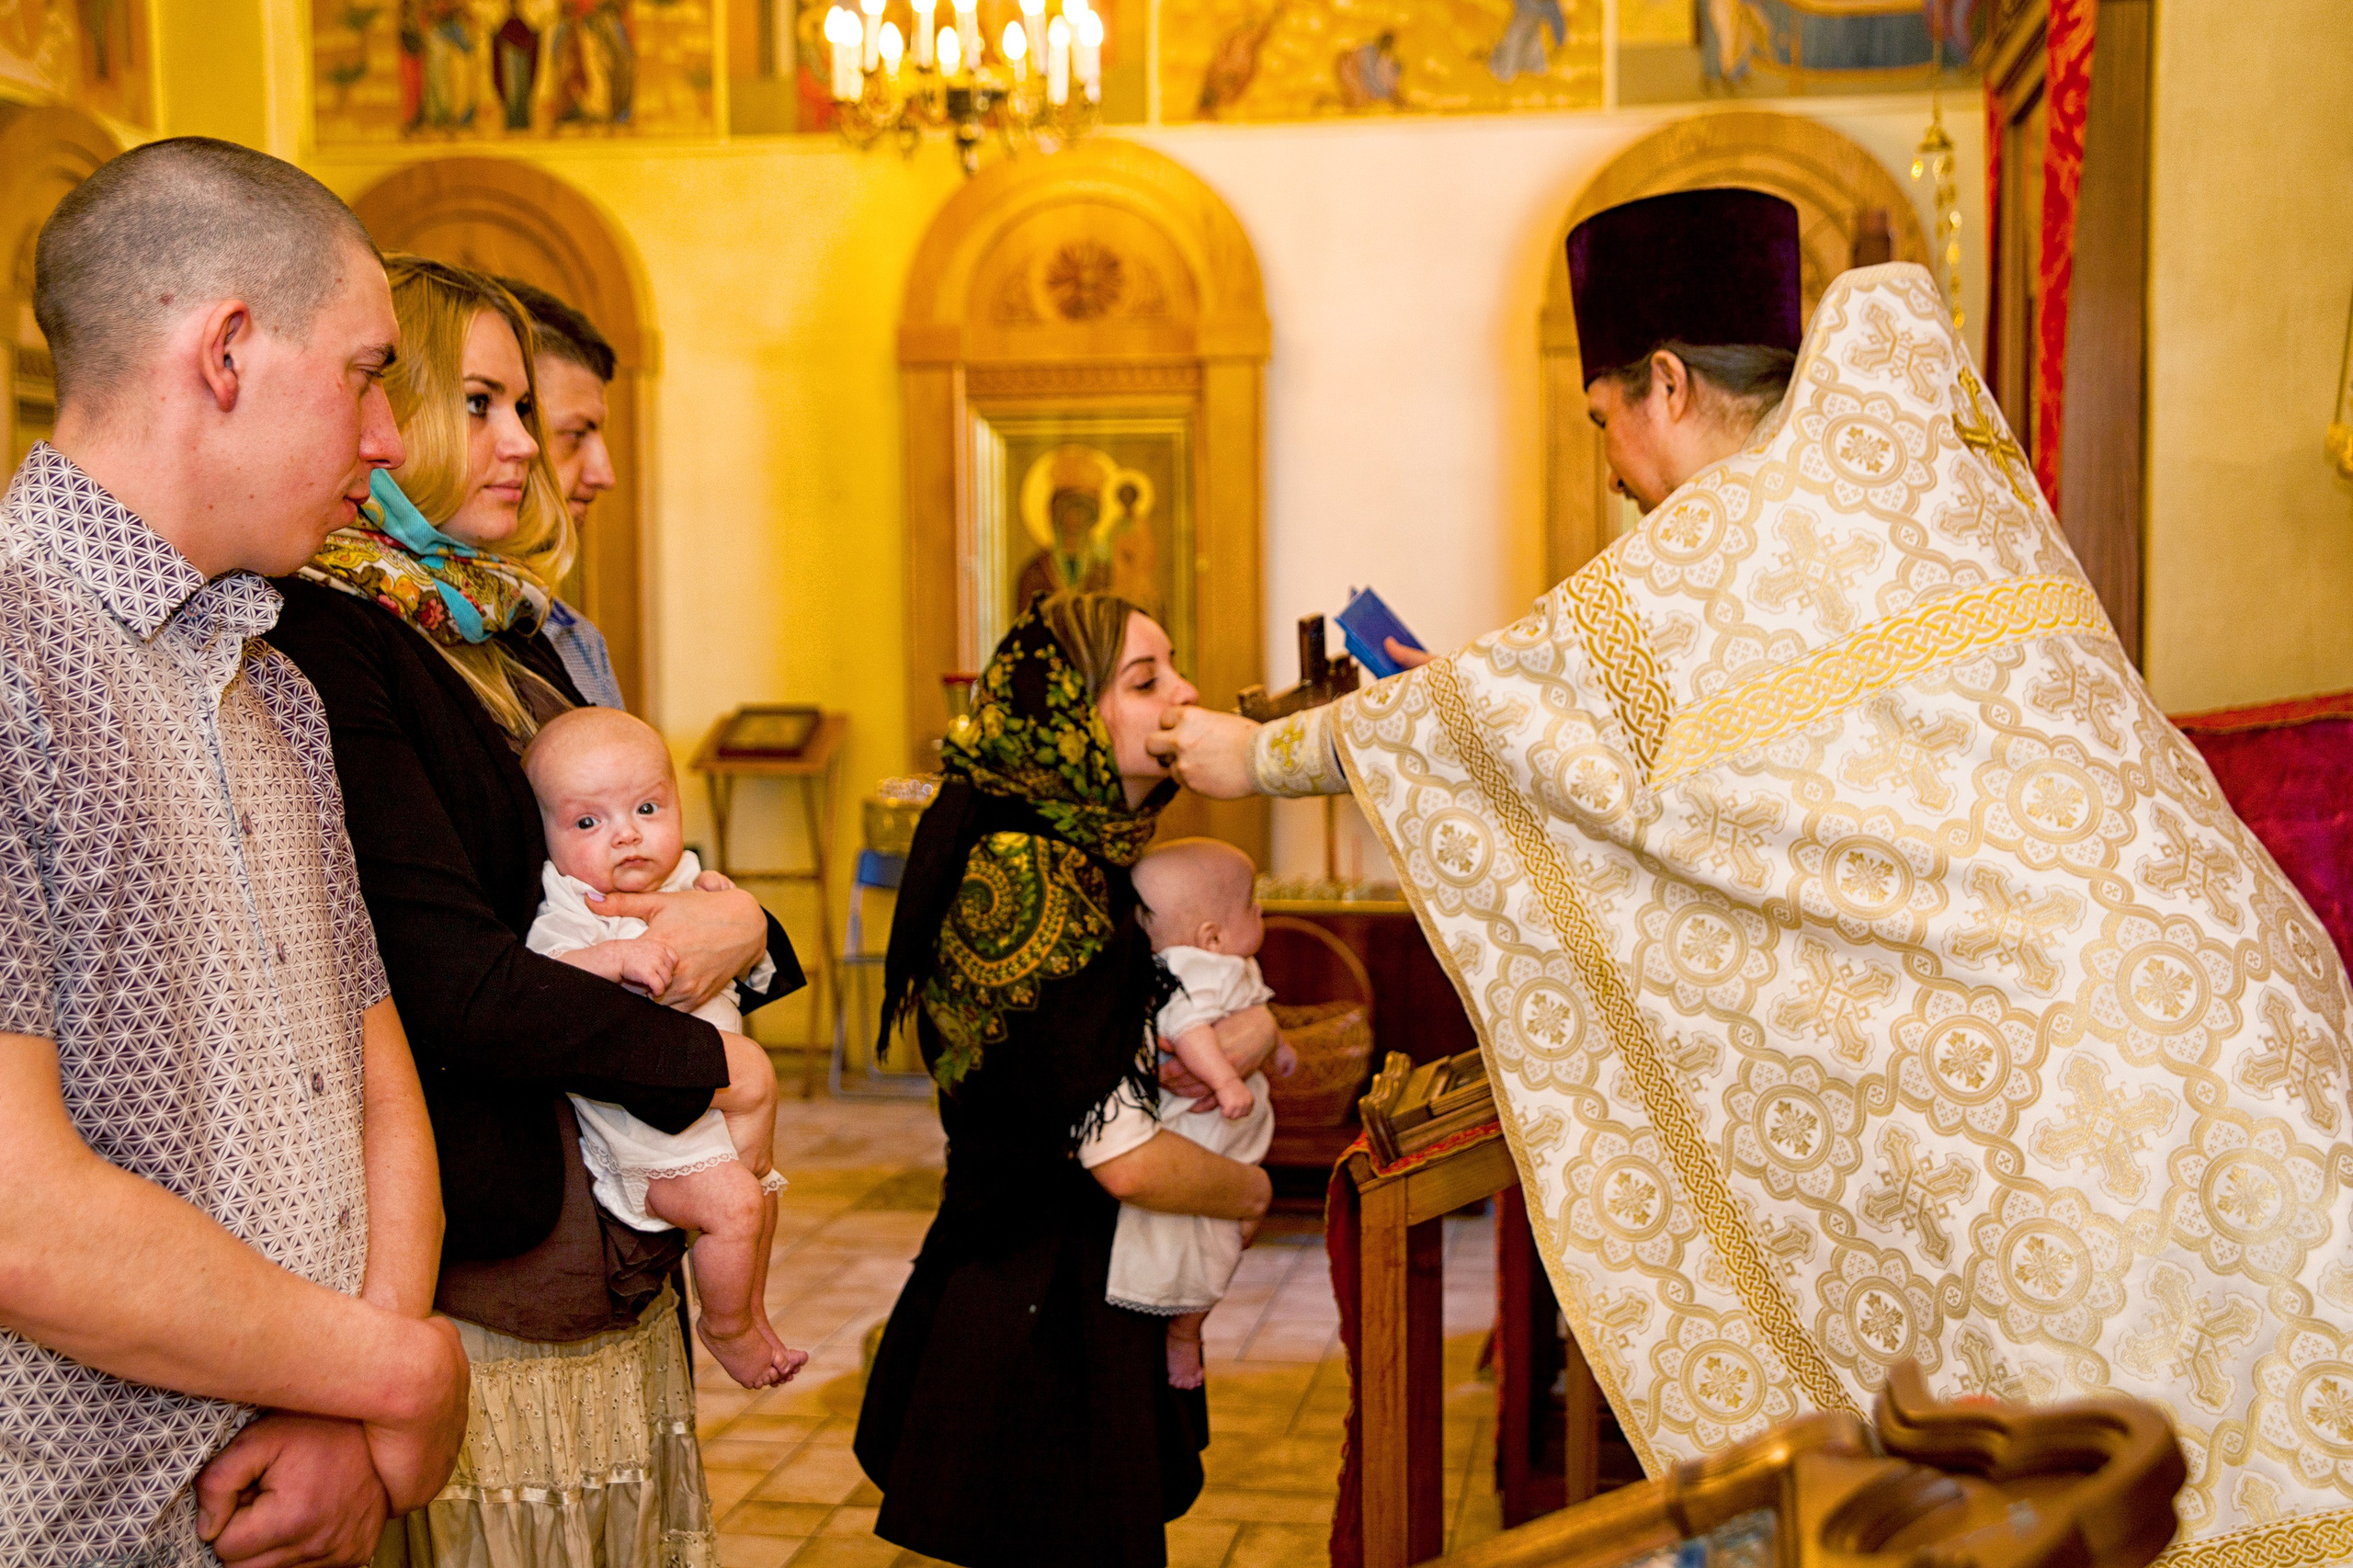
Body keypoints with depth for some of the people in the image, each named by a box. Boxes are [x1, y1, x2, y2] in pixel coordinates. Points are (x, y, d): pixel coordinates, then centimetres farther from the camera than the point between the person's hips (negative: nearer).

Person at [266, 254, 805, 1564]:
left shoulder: (504, 633, 13)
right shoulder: (322, 639, -15)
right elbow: (446, 972, -21)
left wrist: (738, 917, -5)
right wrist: (705, 1065, -11)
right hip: (483, 1260, -8)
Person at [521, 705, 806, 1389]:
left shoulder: (684, 882, 4)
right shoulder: (571, 913, -19)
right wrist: (617, 957, -48)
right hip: (644, 1134, -8)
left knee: (761, 1187, 21)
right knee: (731, 1202, -20)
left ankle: (753, 1314, 42)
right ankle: (726, 1328, 5)